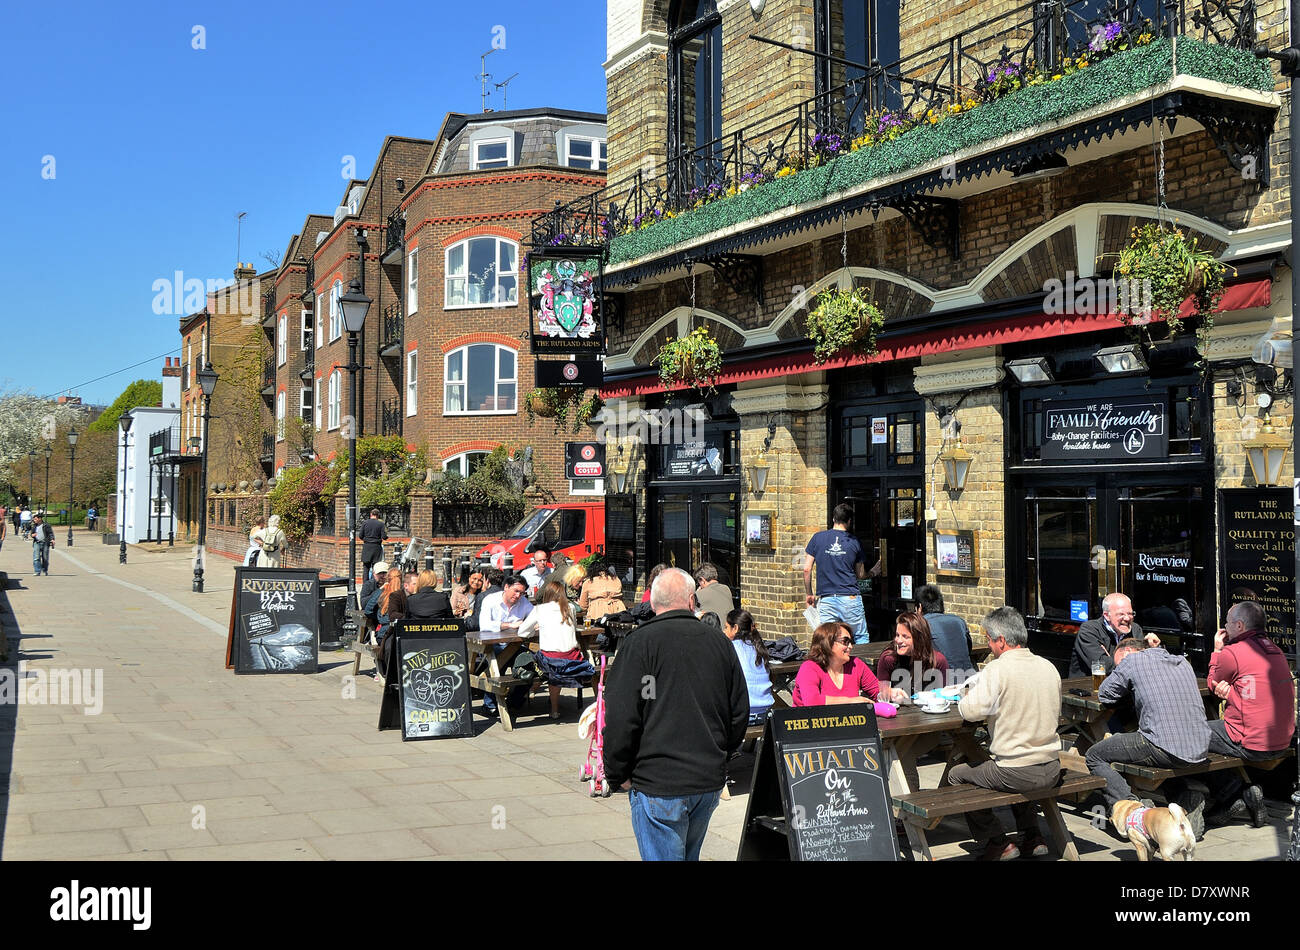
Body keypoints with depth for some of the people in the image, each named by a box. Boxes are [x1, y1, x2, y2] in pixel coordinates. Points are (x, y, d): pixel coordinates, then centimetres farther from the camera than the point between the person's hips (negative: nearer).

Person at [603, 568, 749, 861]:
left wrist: (618, 774, 0)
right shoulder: (719, 643, 4)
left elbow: (621, 718, -13)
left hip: (658, 784, -5)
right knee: (688, 855, 21)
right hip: (711, 781, 6)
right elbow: (740, 712, 12)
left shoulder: (640, 643, -11)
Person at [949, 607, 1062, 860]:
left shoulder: (997, 670, -16)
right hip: (1051, 770, 7)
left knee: (957, 775, 16)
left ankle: (997, 843, 15)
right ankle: (1032, 837, 31)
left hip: (1015, 774, -7)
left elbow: (970, 711, -18)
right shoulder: (1048, 666, 4)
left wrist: (968, 695, 6)